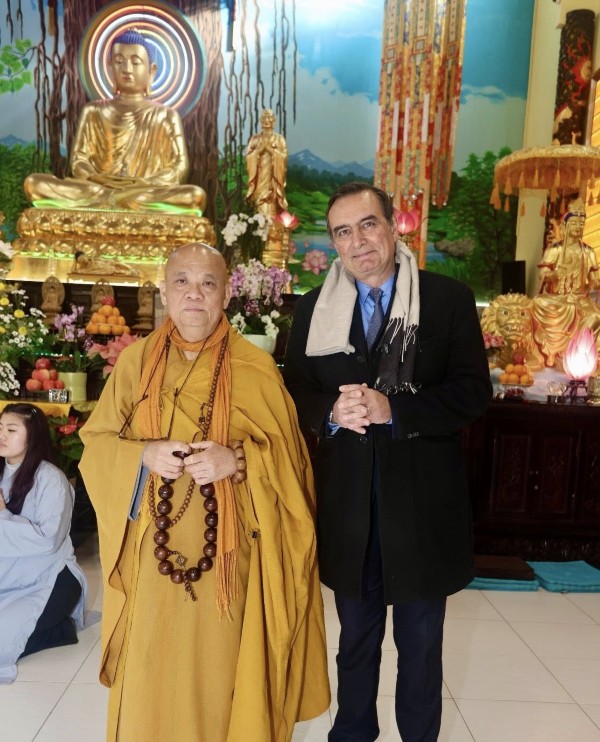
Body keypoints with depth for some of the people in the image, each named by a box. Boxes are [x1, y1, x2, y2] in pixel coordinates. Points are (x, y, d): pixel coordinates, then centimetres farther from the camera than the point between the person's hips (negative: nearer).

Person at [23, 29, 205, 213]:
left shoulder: (167, 116, 14)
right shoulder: (93, 111, 18)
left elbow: (180, 167, 3)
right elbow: (78, 160, 10)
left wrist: (147, 184, -17)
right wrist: (95, 178, -15)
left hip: (148, 194, -1)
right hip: (97, 189, 1)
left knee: (196, 195, -33)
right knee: (34, 183, -20)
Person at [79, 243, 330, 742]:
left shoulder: (256, 368, -4)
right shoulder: (136, 360, 3)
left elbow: (286, 455, -3)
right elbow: (96, 443, 4)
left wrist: (235, 461, -21)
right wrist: (144, 454, -15)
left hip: (225, 549, -1)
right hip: (154, 548, 2)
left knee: (219, 661, 10)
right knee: (152, 667, 12)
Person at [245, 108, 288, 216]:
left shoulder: (279, 139, 7)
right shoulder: (255, 138, 10)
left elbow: (283, 156, -2)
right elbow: (248, 156, 2)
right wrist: (259, 149, -8)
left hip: (273, 177, -1)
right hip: (259, 176, 1)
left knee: (272, 206, -8)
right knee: (261, 204, -5)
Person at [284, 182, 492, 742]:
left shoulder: (449, 299, -4)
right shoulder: (312, 309, 3)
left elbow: (473, 391, -9)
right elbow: (295, 393, 3)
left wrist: (393, 409, -22)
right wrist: (331, 413, -18)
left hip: (423, 501, -2)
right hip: (347, 501, 2)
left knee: (420, 644, 18)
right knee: (356, 638, 22)